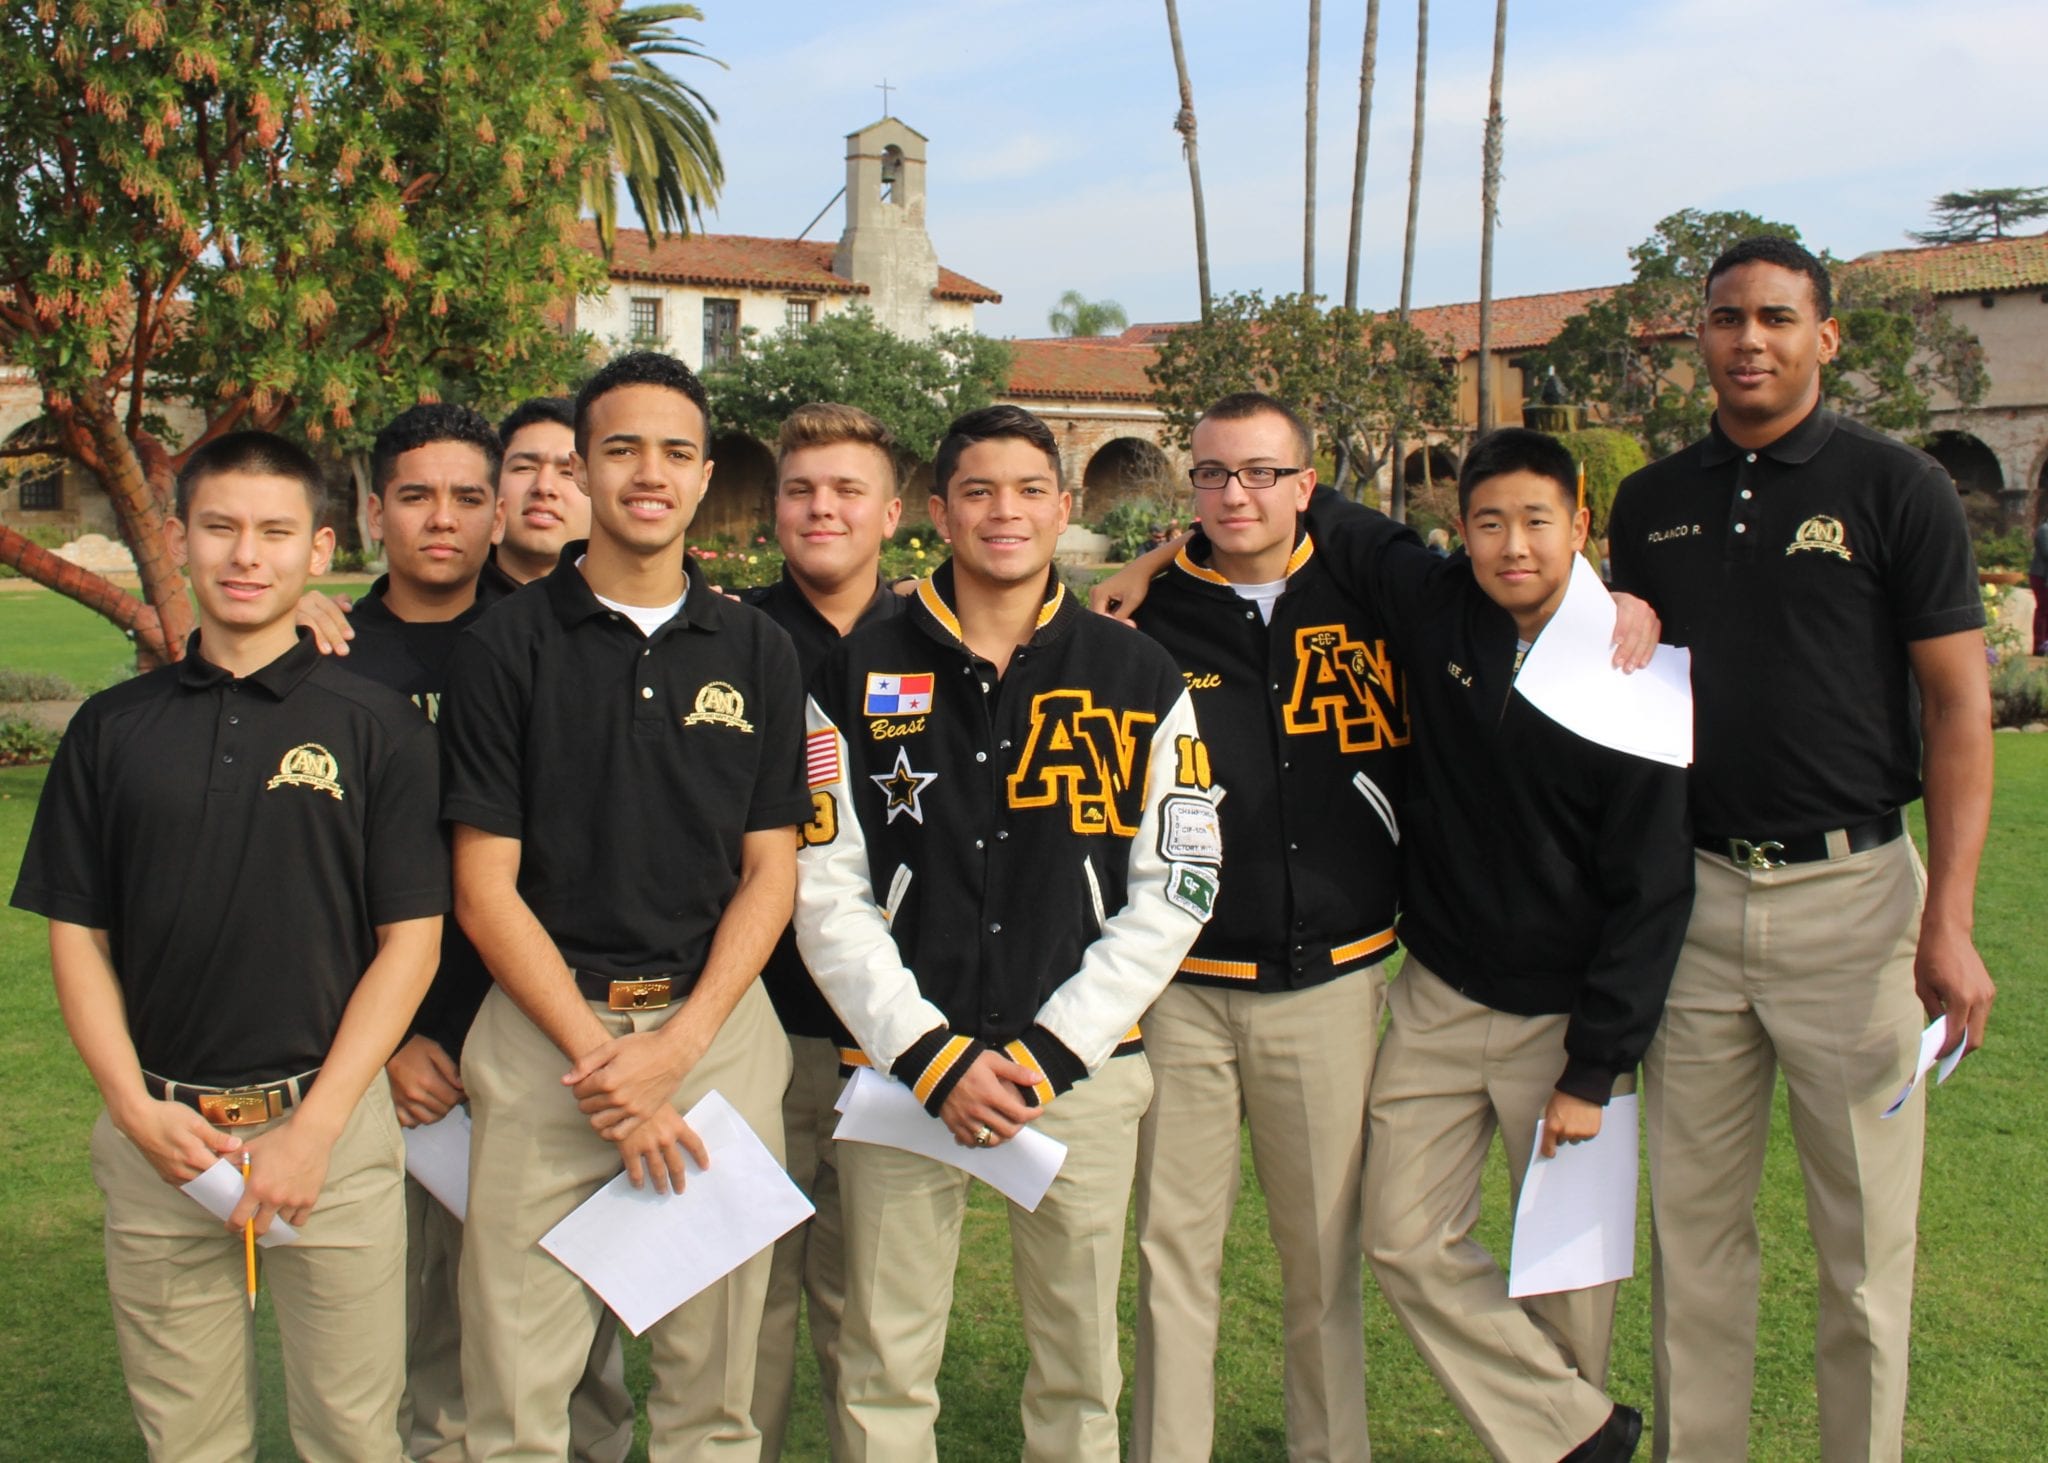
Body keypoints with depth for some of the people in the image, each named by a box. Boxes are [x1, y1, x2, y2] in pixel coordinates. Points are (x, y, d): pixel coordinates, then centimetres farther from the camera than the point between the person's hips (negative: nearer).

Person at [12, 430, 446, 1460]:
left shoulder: (378, 726, -1)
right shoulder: (113, 728, 7)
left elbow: (409, 941, -3)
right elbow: (75, 934, 8)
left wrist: (314, 1127, -10)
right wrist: (136, 1107, -6)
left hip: (331, 1123, -2)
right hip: (155, 1135, 2)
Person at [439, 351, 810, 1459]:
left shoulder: (757, 652, 8)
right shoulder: (506, 647, 1)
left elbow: (769, 873, 6)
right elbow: (484, 888, -1)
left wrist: (675, 1047, -7)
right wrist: (596, 1055, -10)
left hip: (716, 1024, 2)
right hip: (545, 1026, -1)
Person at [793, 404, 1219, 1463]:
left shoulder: (1139, 682, 4)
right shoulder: (859, 679, 3)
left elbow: (1175, 889, 1)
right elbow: (827, 895, 0)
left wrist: (1051, 1051, -8)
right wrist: (932, 1057, -9)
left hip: (1082, 1070, 1)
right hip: (902, 1067, 0)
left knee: (1080, 1369, 11)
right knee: (885, 1371, 7)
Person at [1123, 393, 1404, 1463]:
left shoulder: (1368, 603, 4)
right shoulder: (1146, 622, 3)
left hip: (1330, 982, 1)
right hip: (1184, 986, 0)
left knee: (1326, 1248, 10)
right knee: (1174, 1248, 6)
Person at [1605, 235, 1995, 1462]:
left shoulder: (1897, 487, -3)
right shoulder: (1653, 502, 10)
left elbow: (1958, 705, -6)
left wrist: (1949, 921, -14)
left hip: (1851, 894, -4)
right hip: (1693, 893, 4)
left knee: (1865, 1231, 4)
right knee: (1693, 1221, 11)